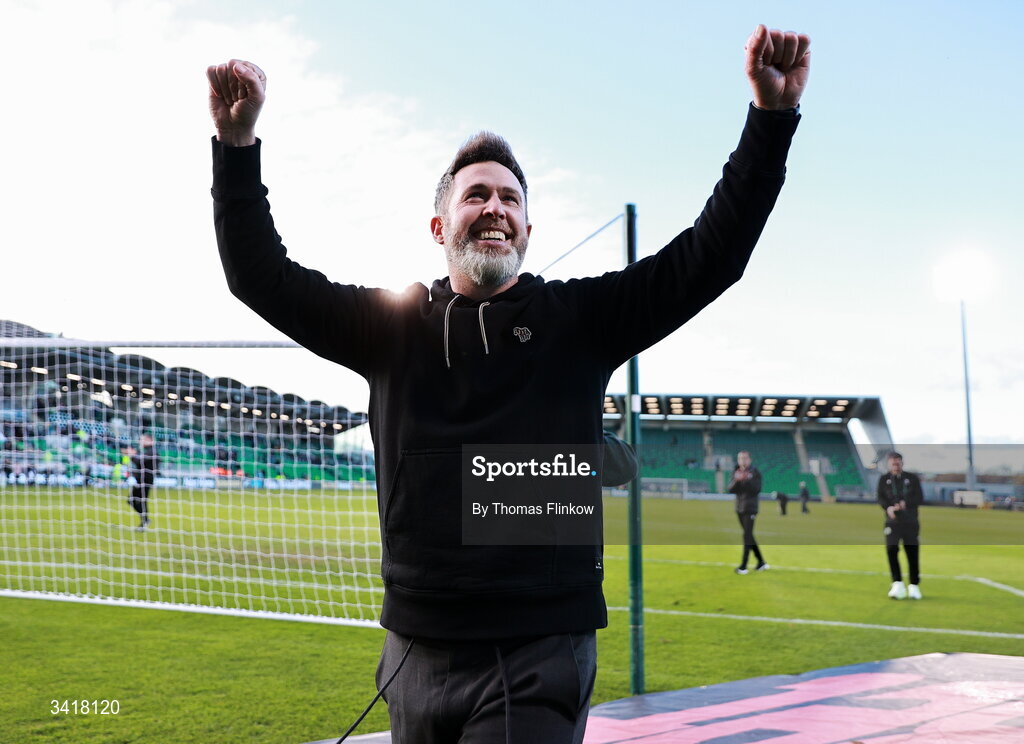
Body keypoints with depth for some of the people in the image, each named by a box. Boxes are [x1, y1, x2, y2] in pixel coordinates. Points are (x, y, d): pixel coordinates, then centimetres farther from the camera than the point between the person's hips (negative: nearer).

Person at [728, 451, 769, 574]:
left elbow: (757, 489, -15)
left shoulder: (755, 472, -5)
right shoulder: (735, 472, 7)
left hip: (750, 509, -6)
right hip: (739, 508, 6)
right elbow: (731, 489, -1)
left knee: (747, 536, -10)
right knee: (749, 536, 12)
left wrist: (746, 479, -24)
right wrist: (736, 480, -18)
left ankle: (743, 566, -10)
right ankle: (761, 562, 23)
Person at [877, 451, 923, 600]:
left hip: (910, 521, 0)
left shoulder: (912, 478, 7)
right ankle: (898, 584, -8)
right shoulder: (883, 479, 8)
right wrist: (888, 508, -19)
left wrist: (905, 503, -18)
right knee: (891, 549, -15)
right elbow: (880, 498, 2)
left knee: (912, 554, -1)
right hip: (892, 521, 0)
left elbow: (919, 498, 0)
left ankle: (914, 586, 11)